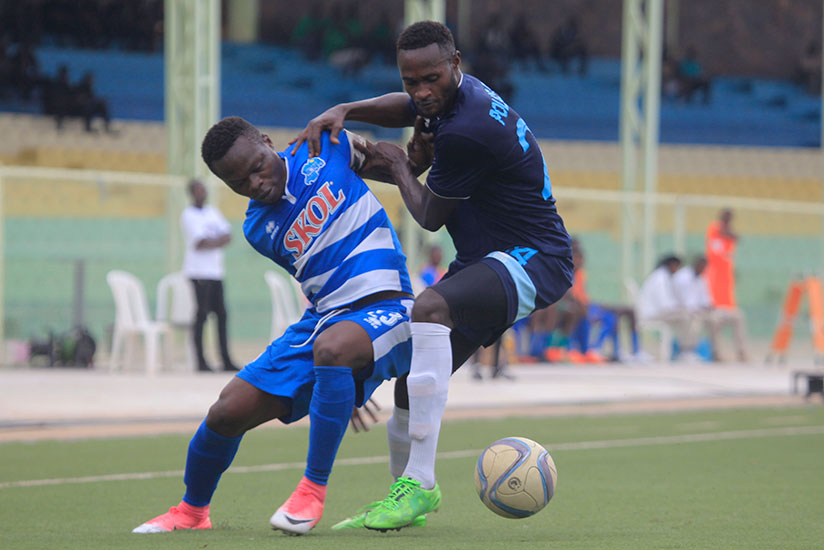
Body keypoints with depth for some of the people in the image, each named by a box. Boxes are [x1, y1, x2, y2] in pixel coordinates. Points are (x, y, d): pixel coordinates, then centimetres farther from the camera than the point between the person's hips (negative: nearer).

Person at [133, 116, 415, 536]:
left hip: (386, 308, -4)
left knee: (331, 348, -39)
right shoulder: (258, 230, 4)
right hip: (326, 318, 4)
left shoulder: (325, 147, -2)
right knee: (228, 411, -3)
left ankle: (314, 490, -27)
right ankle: (192, 509, 27)